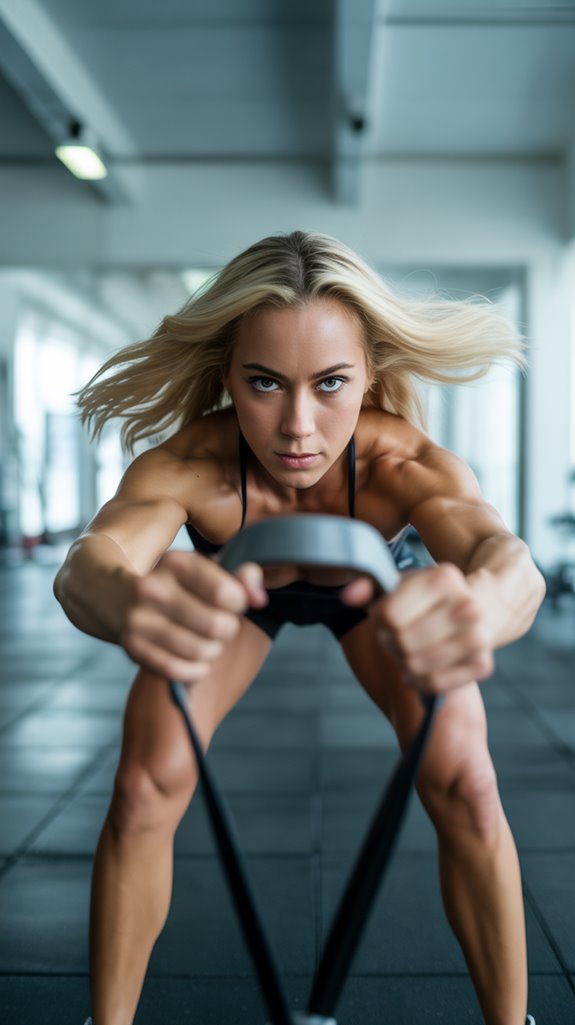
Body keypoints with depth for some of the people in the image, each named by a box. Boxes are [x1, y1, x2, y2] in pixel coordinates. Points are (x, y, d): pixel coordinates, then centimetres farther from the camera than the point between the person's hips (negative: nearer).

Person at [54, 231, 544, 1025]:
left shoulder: (401, 458, -40)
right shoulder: (190, 465, -39)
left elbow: (510, 560, -59)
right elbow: (86, 565, -57)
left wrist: (479, 602, -84)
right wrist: (125, 600, -83)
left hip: (374, 580, 0)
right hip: (236, 587, 1)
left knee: (464, 787, -16)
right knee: (144, 790, -13)